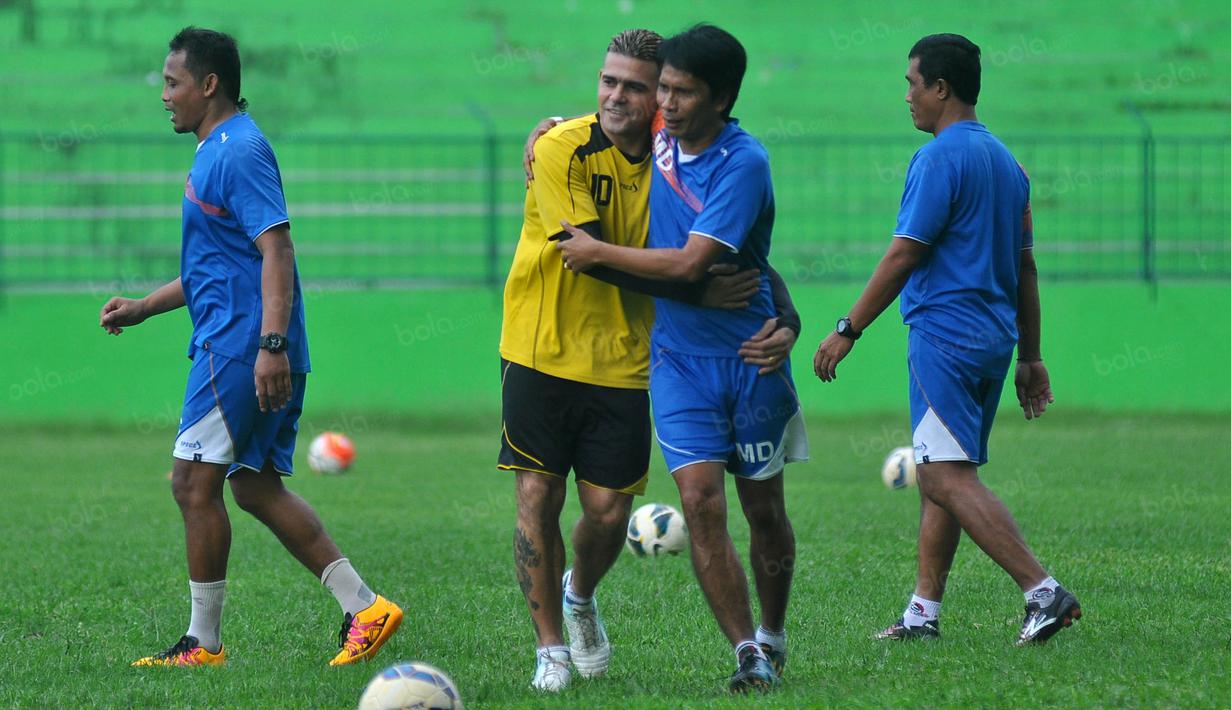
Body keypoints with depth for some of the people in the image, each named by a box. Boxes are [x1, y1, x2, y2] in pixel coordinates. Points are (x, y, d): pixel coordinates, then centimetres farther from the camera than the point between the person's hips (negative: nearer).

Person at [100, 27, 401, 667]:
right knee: (256, 487, 10)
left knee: (195, 482, -5)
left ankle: (204, 642, 1)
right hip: (247, 346, 11)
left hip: (238, 344, -11)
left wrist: (271, 344, -29)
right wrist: (142, 308, 26)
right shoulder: (216, 151, 20)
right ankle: (365, 608, 7)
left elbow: (276, 250, -21)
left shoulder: (240, 151, -13)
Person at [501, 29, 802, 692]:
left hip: (621, 364, 2)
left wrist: (785, 322, -18)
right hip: (541, 353, -2)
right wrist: (697, 291, -26)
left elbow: (746, 260, 2)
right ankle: (551, 648, 11)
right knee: (537, 496, -3)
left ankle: (580, 598, 33)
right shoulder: (562, 149, -13)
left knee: (609, 511, 1)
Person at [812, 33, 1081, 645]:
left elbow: (904, 256, -15)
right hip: (994, 338, 9)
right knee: (939, 477, 14)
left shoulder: (939, 158, -12)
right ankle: (924, 612, 16)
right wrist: (1029, 358, 22)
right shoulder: (1004, 159, 16)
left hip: (945, 336, -9)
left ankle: (1043, 590, -21)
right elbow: (1024, 267, 19)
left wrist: (847, 331, -10)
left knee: (949, 477, -12)